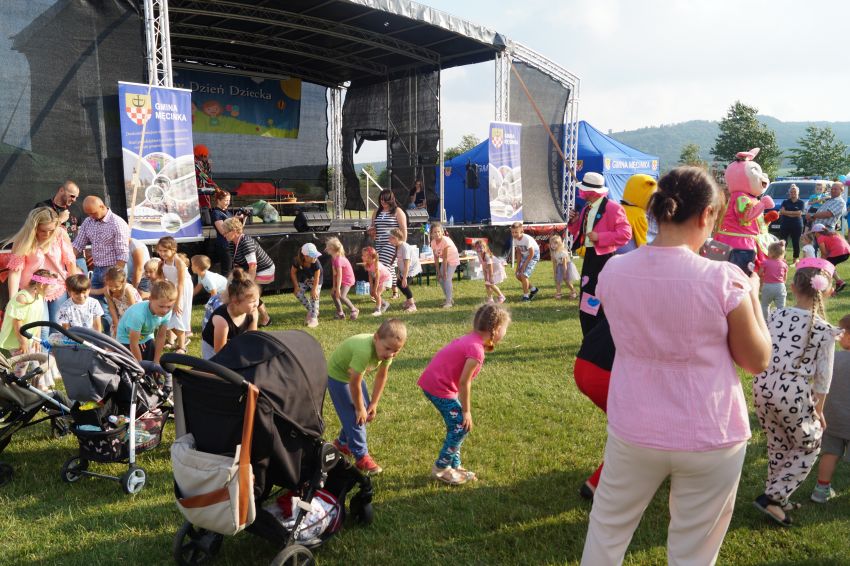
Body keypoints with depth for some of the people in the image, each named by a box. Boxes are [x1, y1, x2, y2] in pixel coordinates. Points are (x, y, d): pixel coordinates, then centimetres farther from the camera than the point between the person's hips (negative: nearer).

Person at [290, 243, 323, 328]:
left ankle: (314, 318, -3)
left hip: (314, 279, -3)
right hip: (304, 279, 3)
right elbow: (293, 272, -13)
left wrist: (314, 289, -20)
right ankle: (310, 310, 16)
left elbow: (316, 278, -25)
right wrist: (296, 285, -11)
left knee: (314, 296, -9)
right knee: (298, 293, -5)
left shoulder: (316, 263, -36)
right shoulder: (297, 261, -31)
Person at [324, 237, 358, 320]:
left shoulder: (339, 259, -28)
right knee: (333, 293, 10)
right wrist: (334, 286, 2)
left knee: (341, 296, -20)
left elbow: (339, 275, -28)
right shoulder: (333, 258, 0)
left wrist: (338, 288, -26)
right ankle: (340, 313, 15)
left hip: (347, 280, -10)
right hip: (341, 279, 10)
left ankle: (354, 310, -1)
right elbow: (334, 273, 3)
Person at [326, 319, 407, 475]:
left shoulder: (386, 348, -19)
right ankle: (361, 457, 4)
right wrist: (359, 408, -17)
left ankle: (343, 443, 33)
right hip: (337, 375, -7)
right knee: (354, 416, -9)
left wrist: (373, 404, -2)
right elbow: (354, 383, -32)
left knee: (365, 412, 12)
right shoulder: (364, 351, -42)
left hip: (354, 373, 8)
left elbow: (381, 376, -5)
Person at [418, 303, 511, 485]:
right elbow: (464, 382, -20)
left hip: (433, 382, 10)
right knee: (462, 426, -2)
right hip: (439, 388, -10)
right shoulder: (477, 349, -23)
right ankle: (441, 469, 10)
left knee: (457, 425, 16)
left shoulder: (471, 339, 5)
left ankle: (454, 465, 27)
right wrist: (466, 411, -12)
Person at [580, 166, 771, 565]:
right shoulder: (724, 280, -18)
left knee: (606, 531, 22)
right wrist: (752, 296, 7)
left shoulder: (613, 271, -8)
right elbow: (757, 361, -5)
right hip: (709, 440, -2)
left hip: (633, 431, 2)